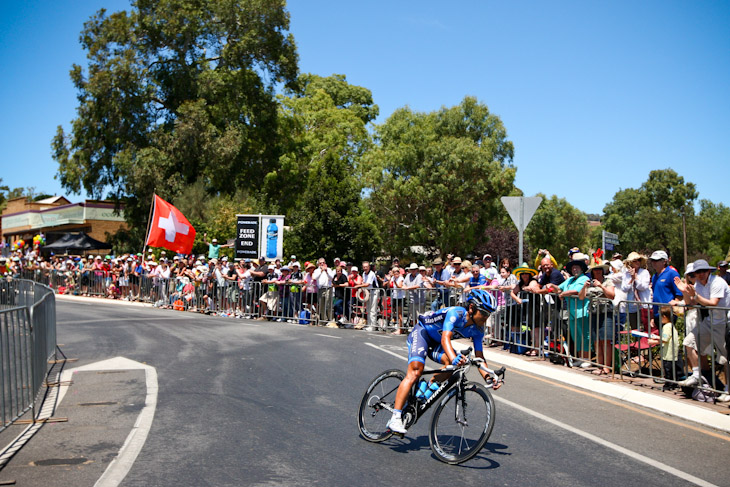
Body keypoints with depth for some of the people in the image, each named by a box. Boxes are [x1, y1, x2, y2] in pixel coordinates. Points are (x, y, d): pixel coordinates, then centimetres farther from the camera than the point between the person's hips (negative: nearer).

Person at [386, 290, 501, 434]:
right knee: (415, 372, -25)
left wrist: (488, 378, -26)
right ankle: (395, 418, -26)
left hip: (436, 343, 7)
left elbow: (479, 357, -10)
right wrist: (453, 357, -61)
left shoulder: (478, 330, -10)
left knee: (453, 364, -23)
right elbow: (445, 338, -43)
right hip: (421, 332, -7)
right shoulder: (456, 313, -30)